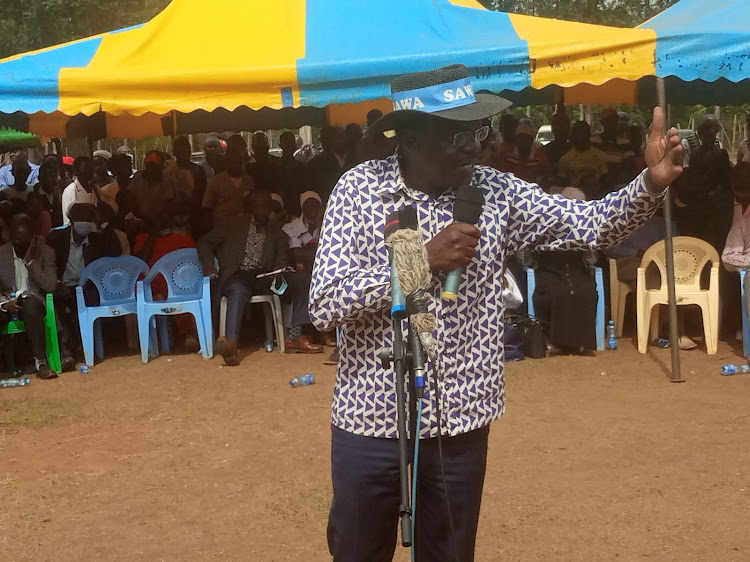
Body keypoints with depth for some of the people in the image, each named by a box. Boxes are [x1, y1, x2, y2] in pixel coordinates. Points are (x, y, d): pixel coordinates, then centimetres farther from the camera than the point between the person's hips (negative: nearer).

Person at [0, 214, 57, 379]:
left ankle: (40, 361, -34)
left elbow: (50, 286, -10)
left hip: (32, 300, -1)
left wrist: (30, 261, -16)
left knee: (30, 306, -38)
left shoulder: (45, 252, -1)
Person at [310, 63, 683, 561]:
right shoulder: (359, 189, -9)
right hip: (369, 424, -1)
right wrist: (421, 260, -23)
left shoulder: (494, 192, -3)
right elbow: (324, 305, -17)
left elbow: (594, 224, -5)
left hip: (460, 429, 1)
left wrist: (652, 184, -23)